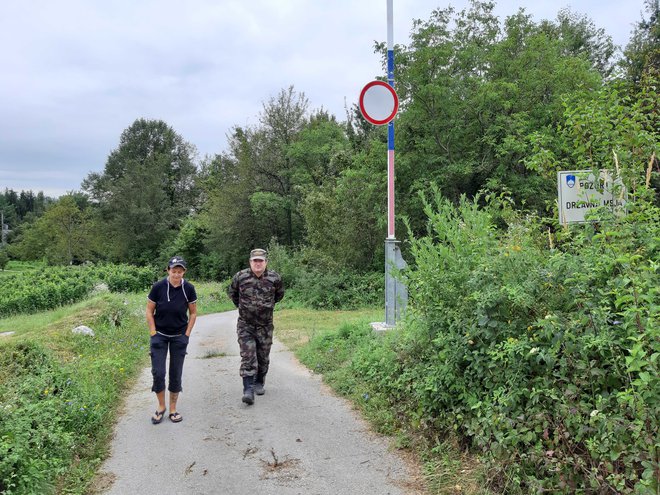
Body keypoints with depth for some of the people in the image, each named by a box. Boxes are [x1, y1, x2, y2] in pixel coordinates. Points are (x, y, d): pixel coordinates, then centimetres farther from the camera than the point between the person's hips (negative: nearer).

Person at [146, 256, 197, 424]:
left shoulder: (188, 289, -12)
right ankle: (161, 407, 17)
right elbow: (149, 311, -3)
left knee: (176, 373, 6)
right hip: (159, 335, -1)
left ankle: (173, 409, 19)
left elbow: (193, 313, 1)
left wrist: (187, 334, -3)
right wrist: (153, 333, -6)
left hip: (179, 336, 1)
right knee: (158, 372, -3)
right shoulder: (158, 287, -15)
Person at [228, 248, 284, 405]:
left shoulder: (275, 278, -8)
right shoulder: (240, 277, -9)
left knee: (263, 357, 12)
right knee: (248, 357, -10)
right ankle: (248, 390, -11)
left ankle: (259, 383, 32)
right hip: (245, 325, -1)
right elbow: (232, 293, 12)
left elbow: (279, 294, 14)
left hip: (265, 325, 2)